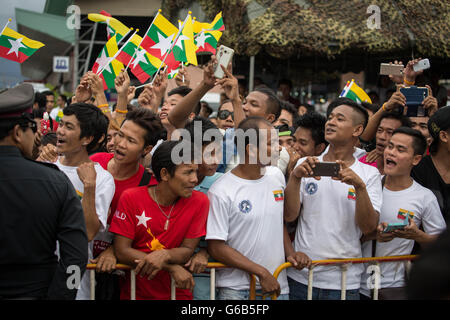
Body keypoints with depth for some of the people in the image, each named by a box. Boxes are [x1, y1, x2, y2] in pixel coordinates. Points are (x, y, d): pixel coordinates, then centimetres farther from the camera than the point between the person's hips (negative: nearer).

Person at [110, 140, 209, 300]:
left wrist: (164, 255, -28)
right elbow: (122, 251, -13)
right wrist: (173, 267, -20)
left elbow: (188, 249, -6)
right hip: (135, 292, -1)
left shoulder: (199, 201, -8)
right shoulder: (131, 198, -10)